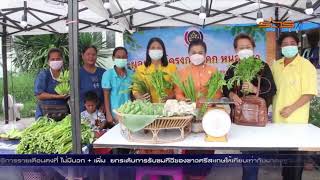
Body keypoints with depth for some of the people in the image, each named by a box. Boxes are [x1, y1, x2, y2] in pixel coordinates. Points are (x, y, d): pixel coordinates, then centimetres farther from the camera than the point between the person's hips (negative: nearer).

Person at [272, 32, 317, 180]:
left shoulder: (306, 66, -10)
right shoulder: (276, 65, 8)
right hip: (278, 118, 6)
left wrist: (291, 108, -20)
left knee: (295, 154, 6)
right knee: (283, 151, 18)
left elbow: (309, 93, -14)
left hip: (296, 119, -5)